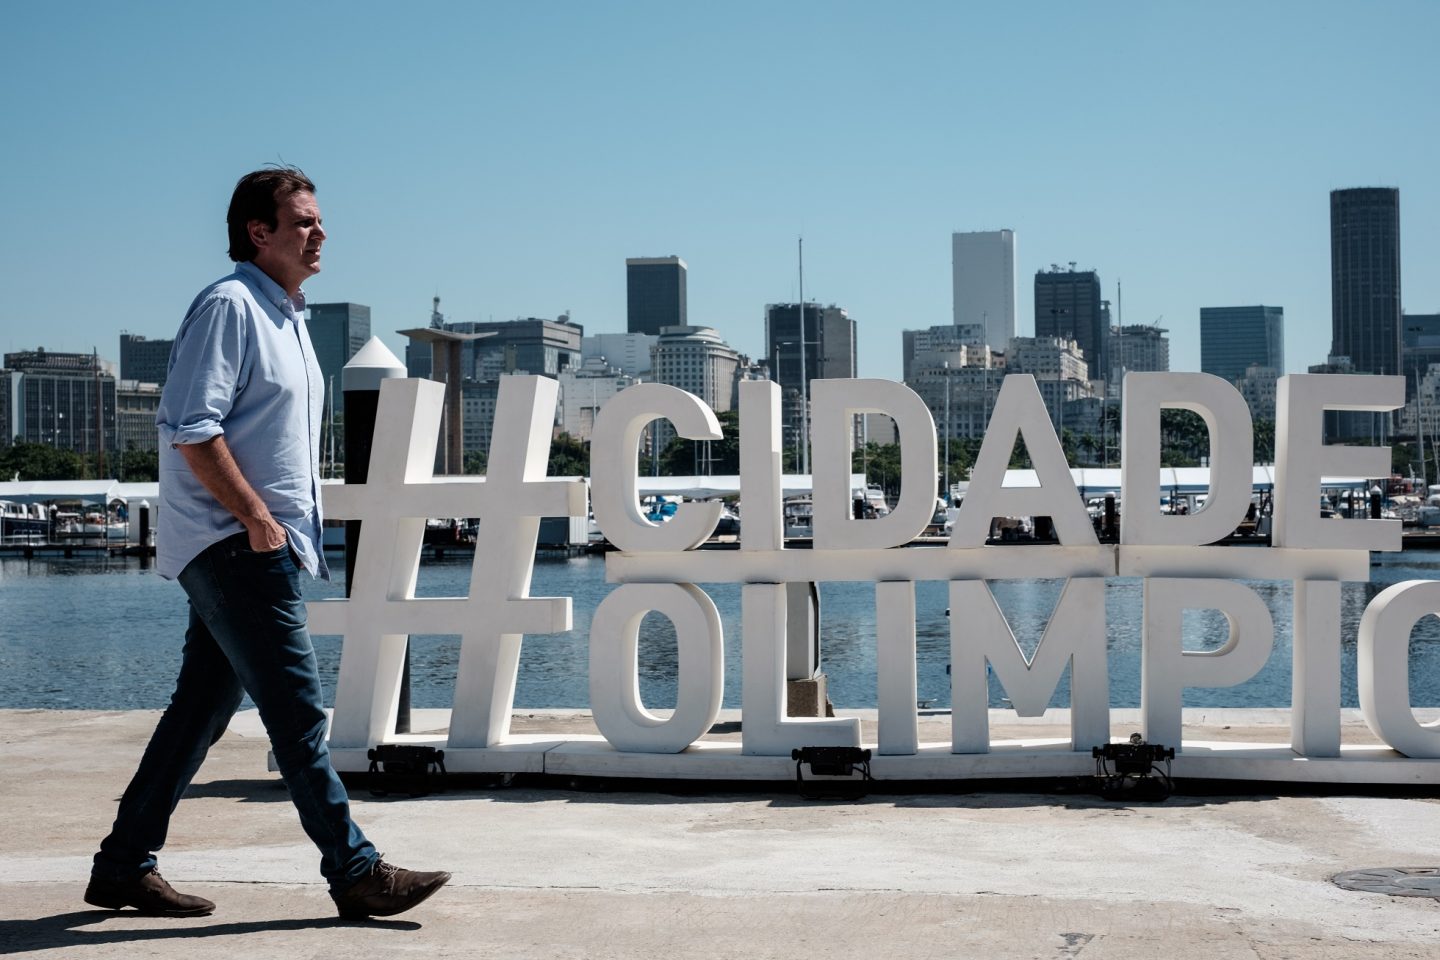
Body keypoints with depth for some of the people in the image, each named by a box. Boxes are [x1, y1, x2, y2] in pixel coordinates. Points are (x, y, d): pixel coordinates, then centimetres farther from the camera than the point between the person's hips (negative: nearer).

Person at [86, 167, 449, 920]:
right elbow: (190, 429, -19)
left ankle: (123, 866, 19)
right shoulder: (228, 305, -11)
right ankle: (355, 871, -2)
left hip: (260, 545, 10)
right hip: (230, 543, -10)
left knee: (202, 708, 11)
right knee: (296, 709, -7)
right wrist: (256, 517, -20)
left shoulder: (285, 315, 19)